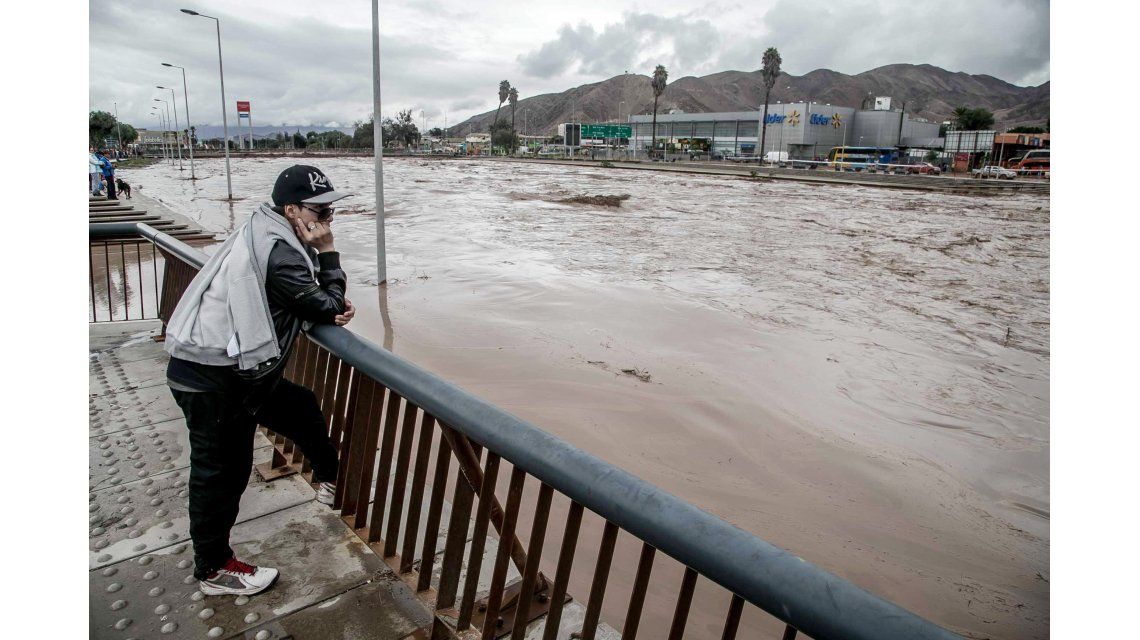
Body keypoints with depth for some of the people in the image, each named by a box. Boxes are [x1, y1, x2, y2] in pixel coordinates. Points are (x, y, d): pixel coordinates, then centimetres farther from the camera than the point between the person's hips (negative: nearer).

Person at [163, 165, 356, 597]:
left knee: (301, 408, 20)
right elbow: (327, 308, -16)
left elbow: (315, 302, 13)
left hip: (233, 369, 10)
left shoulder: (267, 235, 9)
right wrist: (327, 251, -11)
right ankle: (213, 569, 21)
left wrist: (335, 303, -8)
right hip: (212, 379, -10)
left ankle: (331, 480, 39)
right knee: (220, 471, 4)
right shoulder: (278, 252, -22)